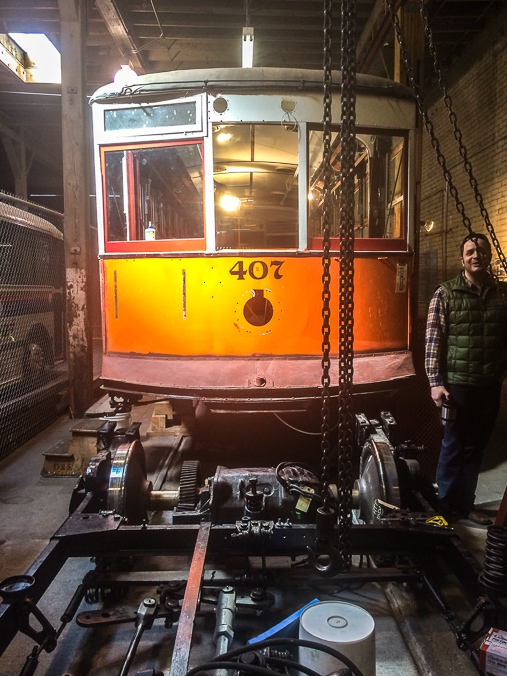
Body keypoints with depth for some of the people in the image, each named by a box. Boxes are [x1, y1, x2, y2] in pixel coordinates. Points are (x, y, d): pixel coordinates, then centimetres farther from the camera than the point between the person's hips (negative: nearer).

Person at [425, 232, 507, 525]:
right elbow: (433, 339, -8)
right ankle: (447, 506, 23)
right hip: (457, 384, -3)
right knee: (454, 446, 7)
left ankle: (466, 503, 30)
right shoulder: (446, 294, -5)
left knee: (476, 447, 14)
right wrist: (436, 382, -12)